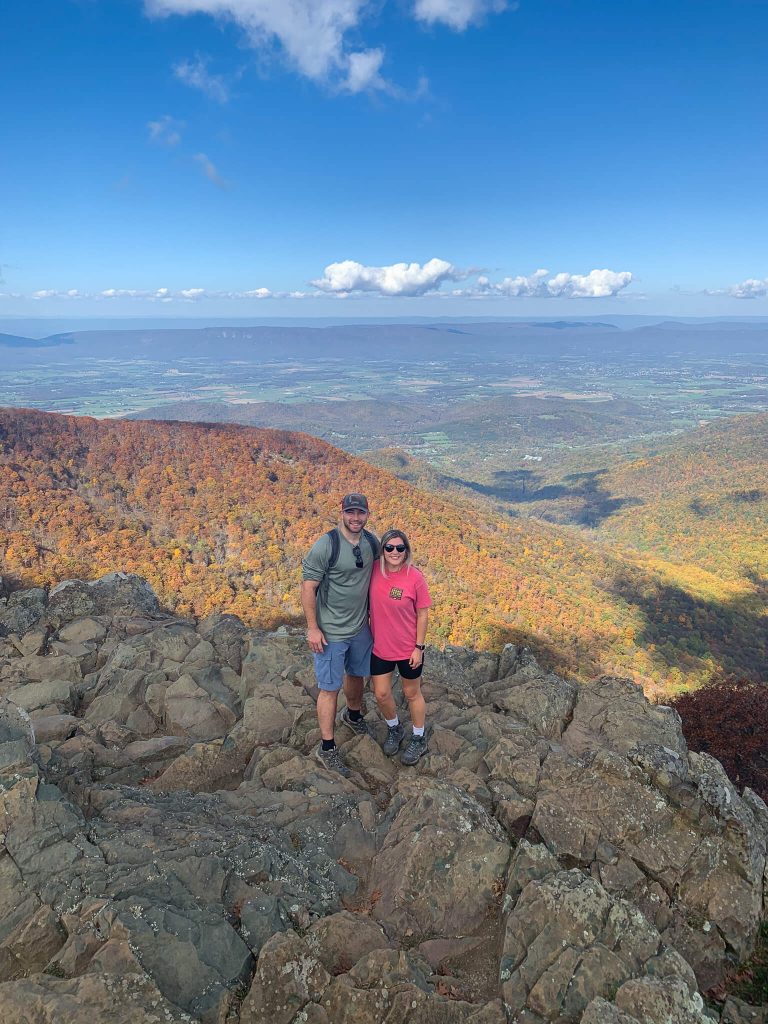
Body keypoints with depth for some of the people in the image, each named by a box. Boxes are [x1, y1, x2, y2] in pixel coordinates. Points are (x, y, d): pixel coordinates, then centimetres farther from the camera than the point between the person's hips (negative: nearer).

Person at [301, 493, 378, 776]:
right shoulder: (325, 545, -21)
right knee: (330, 688, 3)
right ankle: (327, 747, 18)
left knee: (357, 674, 25)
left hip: (361, 627, 6)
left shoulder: (372, 542, -2)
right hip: (330, 632, -6)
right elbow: (308, 587, -17)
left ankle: (353, 714, 54)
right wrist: (313, 628, -17)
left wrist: (373, 614, 16)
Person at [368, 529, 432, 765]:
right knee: (381, 694, 13)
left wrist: (419, 647, -10)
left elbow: (423, 614, -11)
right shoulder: (374, 570, -9)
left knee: (412, 694, 15)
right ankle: (394, 730, 42)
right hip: (380, 646, 3)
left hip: (408, 649, -3)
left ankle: (419, 740, 37)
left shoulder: (415, 578, -19)